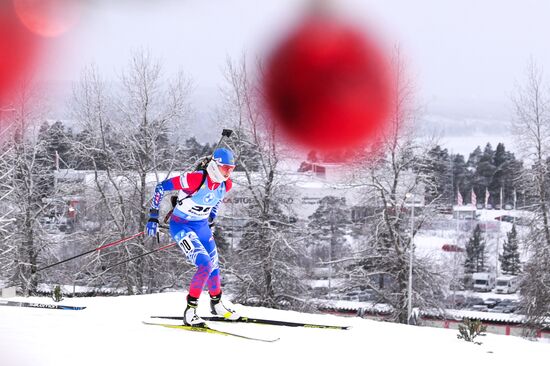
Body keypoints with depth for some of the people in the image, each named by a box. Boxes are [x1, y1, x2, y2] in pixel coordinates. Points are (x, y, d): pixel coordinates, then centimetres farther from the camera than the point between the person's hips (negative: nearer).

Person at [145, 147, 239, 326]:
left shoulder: (225, 184, -7)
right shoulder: (195, 179, -29)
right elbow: (161, 187, -23)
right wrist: (153, 216, -21)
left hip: (202, 226, 7)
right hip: (181, 226, -7)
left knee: (214, 265, 17)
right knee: (205, 265, -20)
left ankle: (216, 304, 42)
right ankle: (190, 311, -12)